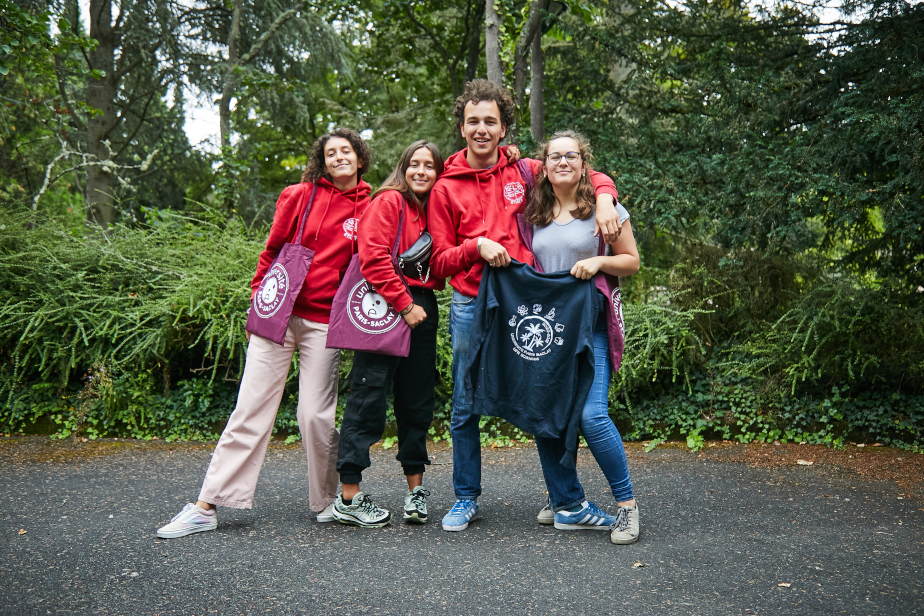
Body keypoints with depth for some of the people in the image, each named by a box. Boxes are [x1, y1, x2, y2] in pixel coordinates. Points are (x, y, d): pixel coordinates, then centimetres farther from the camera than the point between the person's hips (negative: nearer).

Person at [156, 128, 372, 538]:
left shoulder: (370, 209, 5)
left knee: (316, 416, -2)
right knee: (250, 409, 0)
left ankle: (327, 501, 18)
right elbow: (272, 251, 10)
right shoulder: (300, 196, 6)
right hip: (279, 314, 1)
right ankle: (207, 506, 4)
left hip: (324, 322, 0)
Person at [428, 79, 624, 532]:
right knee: (465, 408, 5)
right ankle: (466, 499, 21)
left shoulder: (525, 172, 7)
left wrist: (604, 200, -6)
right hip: (471, 306, 0)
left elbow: (589, 176, 16)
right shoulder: (446, 187, 5)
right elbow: (441, 261, 3)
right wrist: (477, 246, -15)